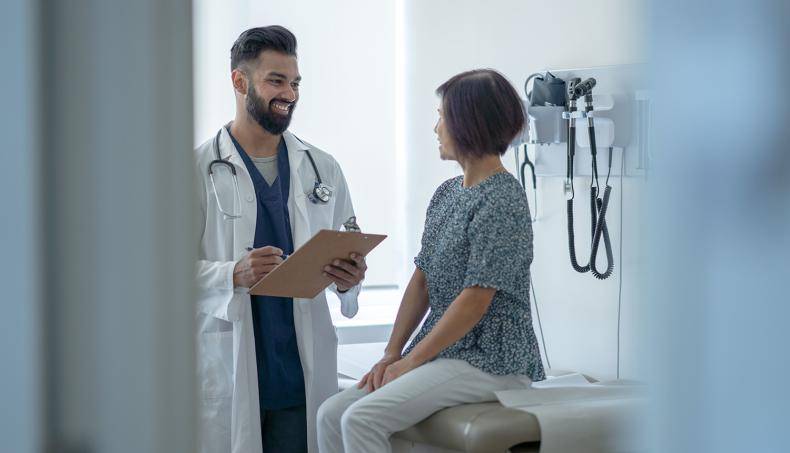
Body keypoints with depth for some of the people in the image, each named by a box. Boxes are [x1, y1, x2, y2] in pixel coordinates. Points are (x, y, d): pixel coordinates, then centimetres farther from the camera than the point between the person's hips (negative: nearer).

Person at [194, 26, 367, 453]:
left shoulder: (323, 169, 13)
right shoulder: (198, 169, -1)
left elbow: (348, 257, 16)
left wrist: (348, 279, -7)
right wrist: (234, 274, -22)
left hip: (305, 367, 3)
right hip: (226, 368, -3)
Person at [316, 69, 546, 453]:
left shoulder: (501, 202, -15)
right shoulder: (446, 194, 14)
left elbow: (475, 302, -18)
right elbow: (421, 281, 13)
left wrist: (409, 362, -13)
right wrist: (391, 356, 3)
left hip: (491, 360, -9)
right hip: (443, 350, 9)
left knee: (363, 418, -24)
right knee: (332, 414, -5)